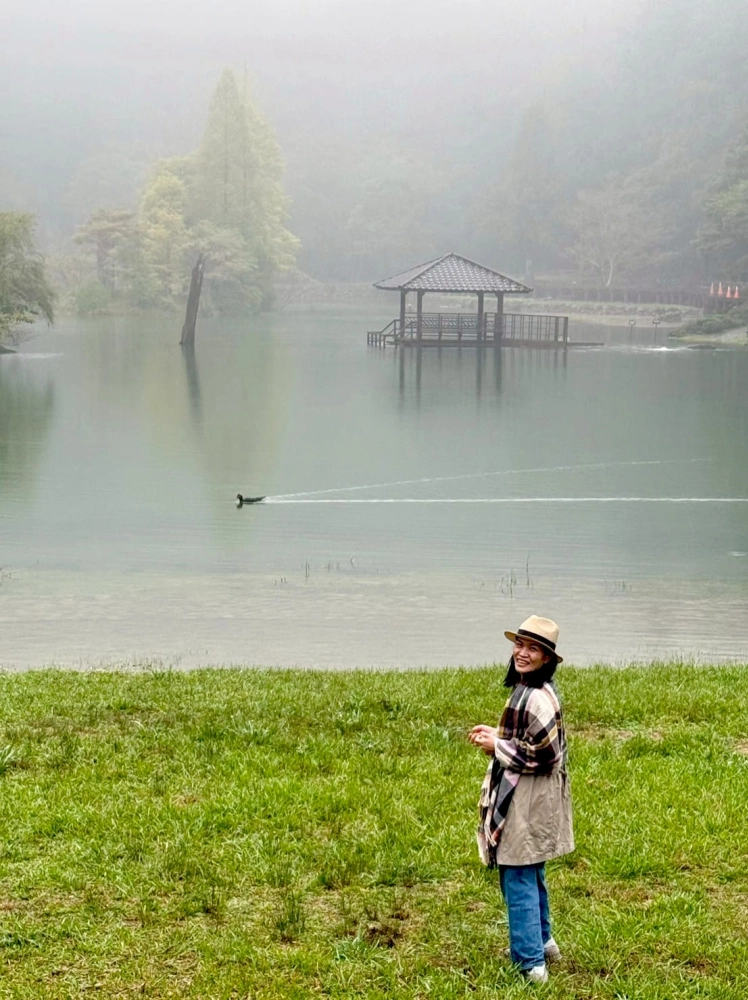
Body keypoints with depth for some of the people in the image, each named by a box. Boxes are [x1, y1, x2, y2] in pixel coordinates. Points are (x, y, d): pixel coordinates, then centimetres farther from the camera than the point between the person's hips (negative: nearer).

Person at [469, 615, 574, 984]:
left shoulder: (535, 698, -23)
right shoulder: (532, 690, 9)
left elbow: (541, 755, -24)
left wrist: (495, 746, -14)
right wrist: (497, 735, 7)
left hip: (525, 801, -10)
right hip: (530, 798, 10)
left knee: (519, 881, -3)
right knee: (531, 875, 23)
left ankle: (530, 963, 3)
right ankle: (541, 942, 37)